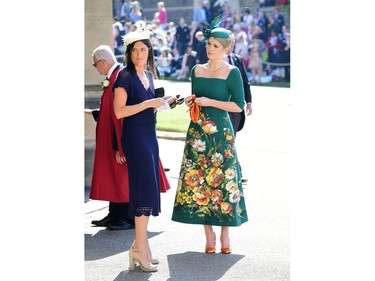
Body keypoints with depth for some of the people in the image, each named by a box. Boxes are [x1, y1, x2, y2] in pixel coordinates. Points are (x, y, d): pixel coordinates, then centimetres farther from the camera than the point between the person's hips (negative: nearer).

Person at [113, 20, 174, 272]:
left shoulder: (149, 75, 14)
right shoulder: (126, 76, -9)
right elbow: (120, 111, -15)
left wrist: (162, 103, 7)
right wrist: (149, 103, -18)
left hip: (149, 135, 8)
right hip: (135, 136, -8)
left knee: (148, 189, 7)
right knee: (145, 186, -11)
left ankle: (141, 245, 12)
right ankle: (140, 248, -9)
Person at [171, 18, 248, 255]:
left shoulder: (232, 73, -4)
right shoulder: (197, 70, 11)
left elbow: (239, 106, -8)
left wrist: (209, 102, -14)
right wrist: (190, 101, 1)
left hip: (221, 133, -5)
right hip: (198, 132, 5)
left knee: (223, 180, -3)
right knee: (198, 180, 1)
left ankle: (225, 234, 6)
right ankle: (209, 234, 7)